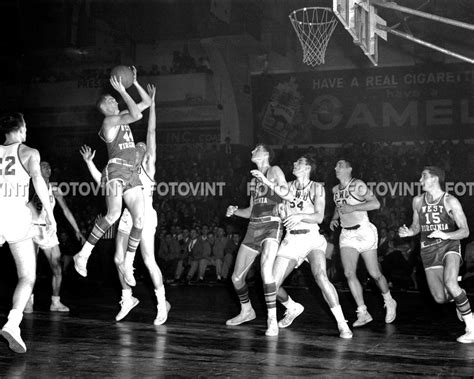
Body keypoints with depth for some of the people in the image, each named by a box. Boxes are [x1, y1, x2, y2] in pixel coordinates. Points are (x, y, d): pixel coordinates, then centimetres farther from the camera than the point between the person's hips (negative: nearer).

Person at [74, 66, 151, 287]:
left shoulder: (121, 117, 22)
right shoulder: (109, 120, -3)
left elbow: (147, 103, 26)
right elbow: (137, 115, -18)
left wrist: (135, 82, 18)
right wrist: (122, 91, -10)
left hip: (131, 172, 8)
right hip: (116, 170, -8)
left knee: (140, 218, -3)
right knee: (114, 214, -26)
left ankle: (128, 264, 6)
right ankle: (83, 255, -18)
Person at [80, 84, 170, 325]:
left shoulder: (147, 166, 2)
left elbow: (152, 132, -4)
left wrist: (151, 102, -8)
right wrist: (89, 162, 16)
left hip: (145, 215, -6)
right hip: (128, 216, 6)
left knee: (149, 261, -9)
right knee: (119, 259, 4)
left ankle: (162, 303, 2)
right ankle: (127, 299, 21)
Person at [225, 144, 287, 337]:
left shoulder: (274, 171, 2)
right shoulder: (254, 180, 21)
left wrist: (265, 180, -18)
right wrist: (234, 211, 7)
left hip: (271, 226, -8)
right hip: (253, 228, 8)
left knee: (266, 269, -31)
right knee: (236, 277, 9)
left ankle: (272, 319, -25)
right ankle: (246, 311, 33)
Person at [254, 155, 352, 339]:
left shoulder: (317, 188, 1)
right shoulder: (289, 186, 12)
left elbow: (319, 217, -10)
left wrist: (300, 216, -28)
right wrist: (267, 182, -26)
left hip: (312, 238, -4)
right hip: (290, 240, 4)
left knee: (321, 277, -29)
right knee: (272, 287, -2)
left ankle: (342, 323, -20)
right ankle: (293, 308, 30)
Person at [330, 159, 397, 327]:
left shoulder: (358, 185, -11)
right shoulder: (335, 189, 10)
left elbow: (376, 204, -19)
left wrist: (353, 208, -21)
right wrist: (334, 218, 9)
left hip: (364, 231, -5)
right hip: (346, 234, 6)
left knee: (374, 274, 1)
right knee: (349, 274, -10)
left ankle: (389, 303, 27)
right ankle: (363, 313, -5)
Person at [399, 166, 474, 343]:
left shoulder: (450, 201, -7)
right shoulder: (417, 201, 7)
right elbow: (417, 226, 20)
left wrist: (445, 235, -27)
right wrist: (408, 232, -3)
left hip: (449, 245, -4)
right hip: (429, 250, 4)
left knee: (450, 283, -30)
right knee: (440, 298, -5)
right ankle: (458, 297, 34)